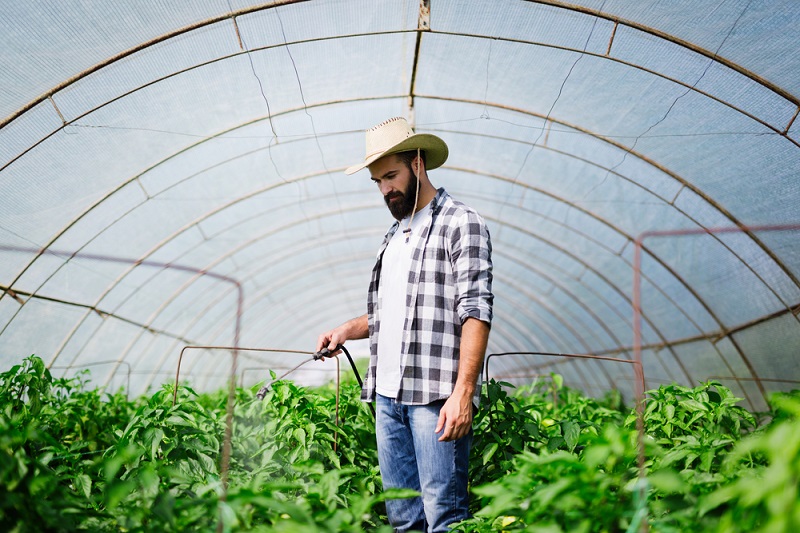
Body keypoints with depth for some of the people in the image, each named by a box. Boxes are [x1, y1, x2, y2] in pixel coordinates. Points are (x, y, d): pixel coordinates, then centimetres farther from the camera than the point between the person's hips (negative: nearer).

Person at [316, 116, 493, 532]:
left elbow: (475, 312, -12)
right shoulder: (394, 236, 21)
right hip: (387, 393, 8)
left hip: (435, 395, -7)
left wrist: (463, 392, -19)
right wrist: (347, 330, 10)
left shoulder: (461, 224, -3)